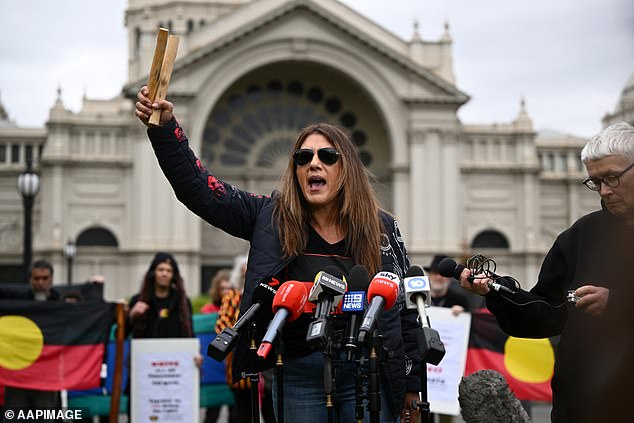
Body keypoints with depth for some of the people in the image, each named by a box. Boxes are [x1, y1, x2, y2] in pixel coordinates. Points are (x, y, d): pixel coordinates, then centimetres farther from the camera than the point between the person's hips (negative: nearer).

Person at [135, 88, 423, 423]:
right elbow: (198, 188, -4)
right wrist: (164, 128, -15)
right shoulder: (273, 219, 2)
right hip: (299, 375, 0)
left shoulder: (382, 229, 3)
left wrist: (412, 383, 6)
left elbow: (405, 309, 7)